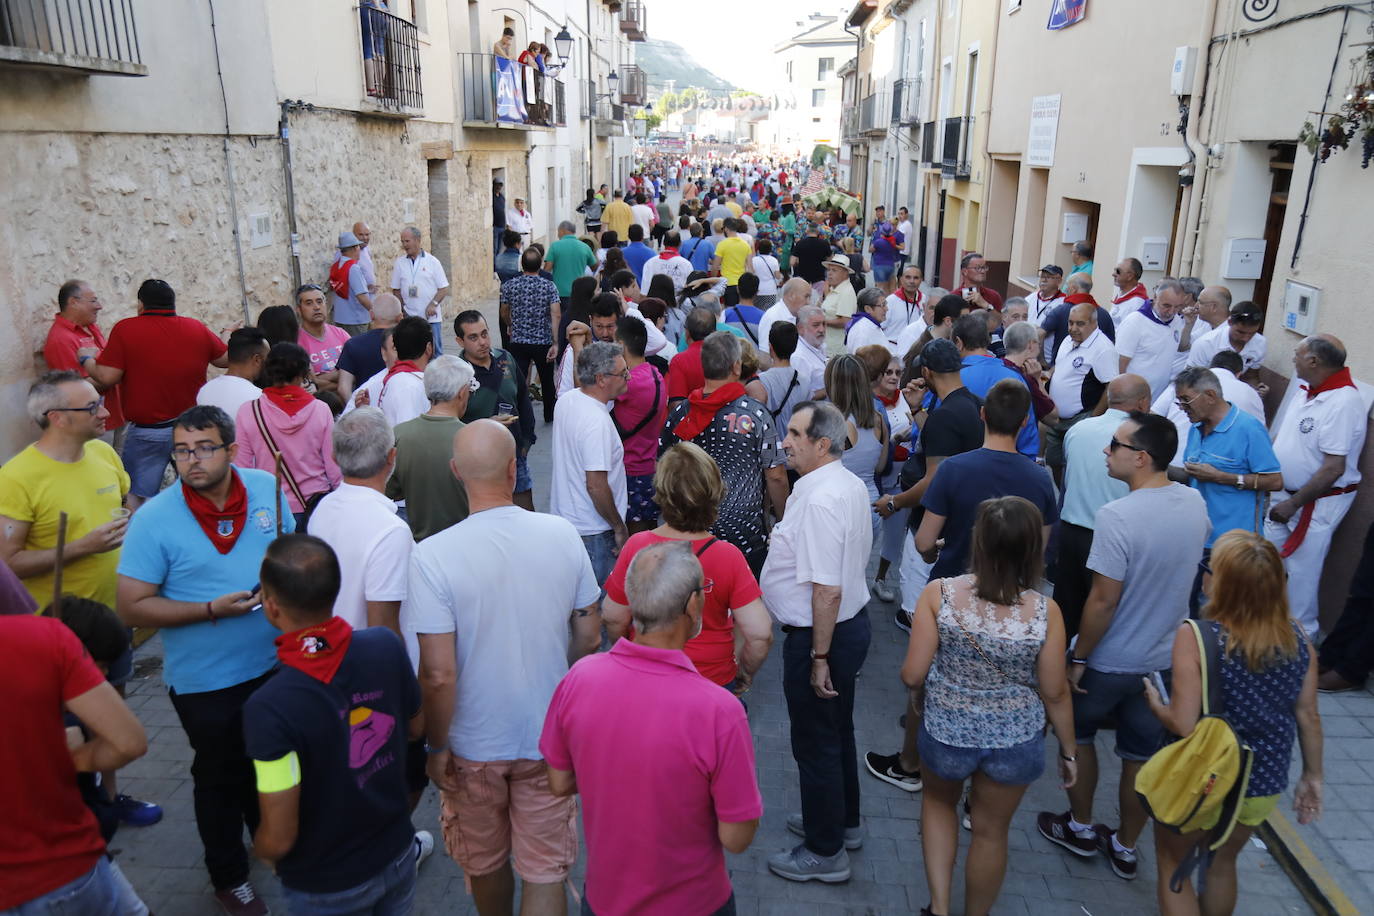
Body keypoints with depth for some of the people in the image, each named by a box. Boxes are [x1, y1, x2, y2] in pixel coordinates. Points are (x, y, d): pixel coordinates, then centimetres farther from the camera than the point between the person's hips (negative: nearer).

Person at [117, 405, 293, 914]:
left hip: (277, 662, 4)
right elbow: (132, 608, -18)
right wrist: (211, 610, -27)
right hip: (207, 681, -3)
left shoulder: (267, 489, -9)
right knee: (221, 776, 18)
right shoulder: (154, 519, -20)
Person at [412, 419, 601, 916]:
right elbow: (589, 636, -2)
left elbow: (438, 675, -20)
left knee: (484, 863, 25)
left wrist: (436, 747, -4)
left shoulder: (431, 556, -21)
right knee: (546, 870, 16)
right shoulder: (563, 535, -13)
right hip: (550, 736, 1)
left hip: (474, 744, -1)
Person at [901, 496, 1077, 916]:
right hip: (1016, 741, 1)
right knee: (991, 832, 23)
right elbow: (1055, 692, -7)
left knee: (939, 802, 31)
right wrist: (1068, 749, 10)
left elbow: (912, 675, -16)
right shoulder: (1045, 611, -17)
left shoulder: (939, 594, -20)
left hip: (946, 733, 0)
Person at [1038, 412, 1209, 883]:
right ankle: (1125, 847, 34)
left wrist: (1078, 658, -13)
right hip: (1165, 658, 6)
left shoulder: (1117, 516, -28)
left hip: (1109, 661, -5)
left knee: (1077, 736, 20)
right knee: (1141, 756, 18)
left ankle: (1081, 828, 35)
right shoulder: (1195, 503, -6)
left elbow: (1103, 600, -24)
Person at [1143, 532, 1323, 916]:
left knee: (1173, 866, 20)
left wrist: (1154, 702, -5)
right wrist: (1312, 776, 13)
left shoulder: (1195, 637, -25)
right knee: (1223, 863, 30)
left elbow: (1183, 724, -25)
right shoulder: (1298, 640, -10)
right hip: (1264, 786, 5)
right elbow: (1308, 718, -1)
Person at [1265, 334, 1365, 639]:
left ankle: (1300, 634, 22)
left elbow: (1334, 468, -25)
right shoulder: (1309, 391, 3)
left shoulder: (1343, 403, -25)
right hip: (1288, 493, 8)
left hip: (1319, 502, -8)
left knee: (1300, 570, 4)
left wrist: (1293, 504, -20)